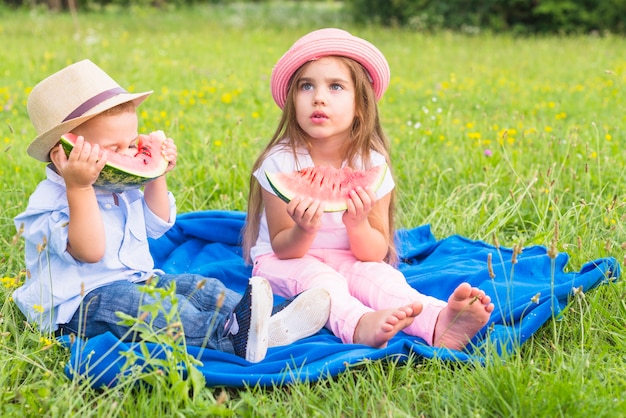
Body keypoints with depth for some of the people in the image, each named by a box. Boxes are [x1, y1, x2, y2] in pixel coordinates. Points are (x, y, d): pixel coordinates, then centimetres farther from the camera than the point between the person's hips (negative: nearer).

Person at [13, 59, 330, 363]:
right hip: (78, 304, -9)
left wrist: (157, 177, 10)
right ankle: (228, 336, -56)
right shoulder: (51, 200, -17)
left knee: (198, 287, -9)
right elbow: (90, 252, -31)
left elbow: (156, 225, 22)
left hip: (136, 280, 9)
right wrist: (78, 188, -39)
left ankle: (269, 320, -28)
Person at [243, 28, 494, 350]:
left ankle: (438, 323, -52)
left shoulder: (372, 165, -9)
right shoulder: (281, 162, -15)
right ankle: (358, 324, -61)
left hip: (348, 264, 2)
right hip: (285, 263, -2)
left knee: (377, 273, -28)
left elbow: (376, 253, -8)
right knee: (311, 273, -33)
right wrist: (304, 231, -35)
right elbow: (282, 248, -11)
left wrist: (358, 225, -31)